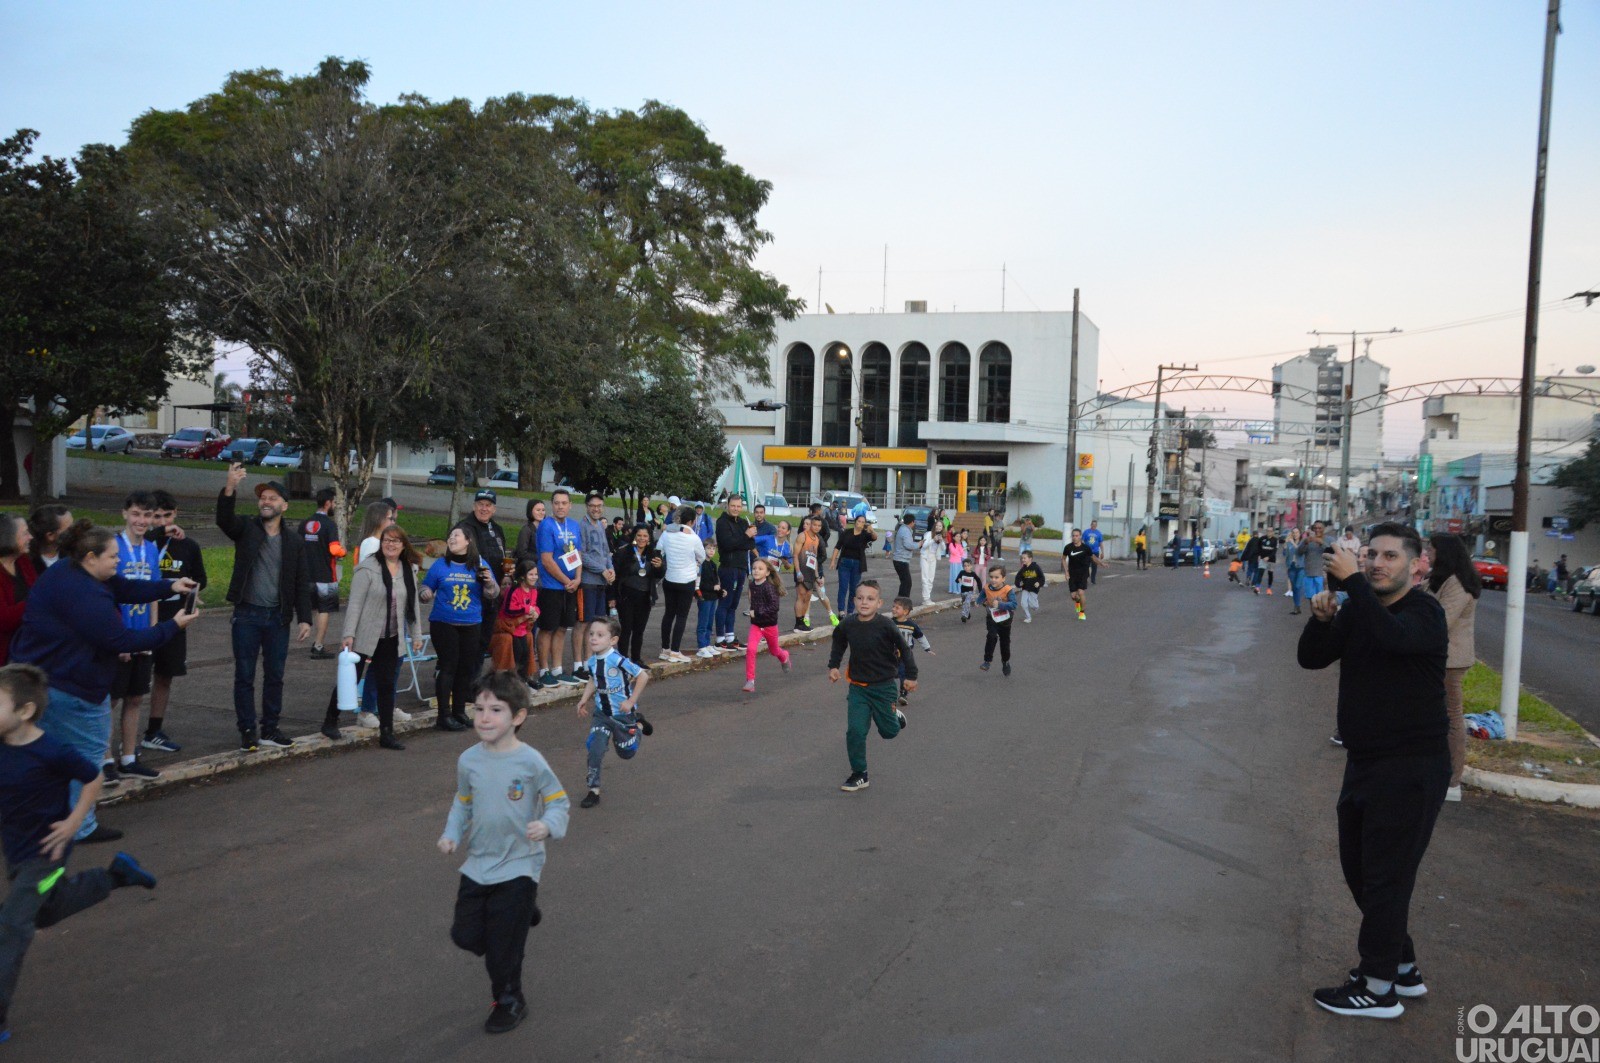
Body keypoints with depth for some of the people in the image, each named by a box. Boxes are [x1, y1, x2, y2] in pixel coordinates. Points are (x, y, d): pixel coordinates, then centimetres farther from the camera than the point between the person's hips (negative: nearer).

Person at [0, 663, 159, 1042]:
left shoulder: (51, 753, -24)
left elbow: (93, 779, -11)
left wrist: (73, 823, -14)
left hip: (44, 854, -8)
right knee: (46, 911, 25)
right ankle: (116, 874, 40)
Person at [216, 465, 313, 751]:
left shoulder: (294, 544, 6)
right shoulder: (246, 529, 2)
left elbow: (302, 585, 5)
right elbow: (224, 518, -20)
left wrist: (305, 619, -4)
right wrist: (229, 488, -38)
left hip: (278, 617, 2)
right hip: (247, 615, -2)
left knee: (275, 676, 9)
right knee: (244, 676, 3)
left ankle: (270, 729, 20)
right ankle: (247, 732, 12)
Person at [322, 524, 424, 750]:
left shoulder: (409, 571, 7)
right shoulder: (368, 568, -11)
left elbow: (413, 605, 13)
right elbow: (355, 603, -13)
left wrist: (416, 635, 11)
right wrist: (349, 634, -18)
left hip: (391, 640, 5)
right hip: (364, 637, -5)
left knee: (387, 685, 7)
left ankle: (386, 733, 13)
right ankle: (330, 721, 26)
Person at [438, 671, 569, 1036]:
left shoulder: (530, 762, -18)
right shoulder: (469, 760, -4)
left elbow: (559, 803, -9)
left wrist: (547, 826, -28)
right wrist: (451, 834, -2)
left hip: (518, 866, -5)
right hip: (477, 865, 5)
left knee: (502, 947, 2)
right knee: (465, 934, 11)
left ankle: (509, 1002, 28)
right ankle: (522, 912, 37)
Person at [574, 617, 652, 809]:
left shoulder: (617, 660, -27)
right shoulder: (592, 661, -7)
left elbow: (643, 676, -22)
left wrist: (631, 701, -18)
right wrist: (584, 699, -1)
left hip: (623, 713, -4)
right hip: (601, 713, 4)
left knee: (626, 753, 14)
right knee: (594, 749, -11)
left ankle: (638, 724, 41)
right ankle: (594, 790, 2)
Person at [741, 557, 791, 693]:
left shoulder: (769, 587, -21)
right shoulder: (752, 585, -1)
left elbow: (774, 606, -27)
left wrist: (757, 613, -26)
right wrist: (752, 612, 7)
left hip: (770, 624, -4)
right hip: (755, 624, 4)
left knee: (773, 650, 19)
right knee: (750, 649, -16)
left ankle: (784, 656, 57)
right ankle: (750, 680, -12)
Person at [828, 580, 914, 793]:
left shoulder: (886, 625, -18)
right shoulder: (847, 625, -8)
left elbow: (903, 649, -7)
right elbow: (838, 644, 14)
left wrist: (910, 676, -4)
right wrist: (833, 666, 6)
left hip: (884, 686, -2)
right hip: (858, 686, 2)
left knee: (888, 731, 10)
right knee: (855, 730, -5)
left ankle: (895, 717, 45)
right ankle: (859, 775, 8)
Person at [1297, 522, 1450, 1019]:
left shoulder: (1424, 612, -15)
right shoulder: (1357, 610, 6)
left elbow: (1393, 637, -38)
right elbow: (1311, 659, 0)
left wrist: (1353, 582, -34)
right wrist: (1321, 619, -17)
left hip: (1412, 767, -8)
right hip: (1364, 762, 8)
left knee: (1385, 876, -2)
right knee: (1359, 869, 17)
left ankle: (1379, 988, 12)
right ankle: (1403, 967, 34)